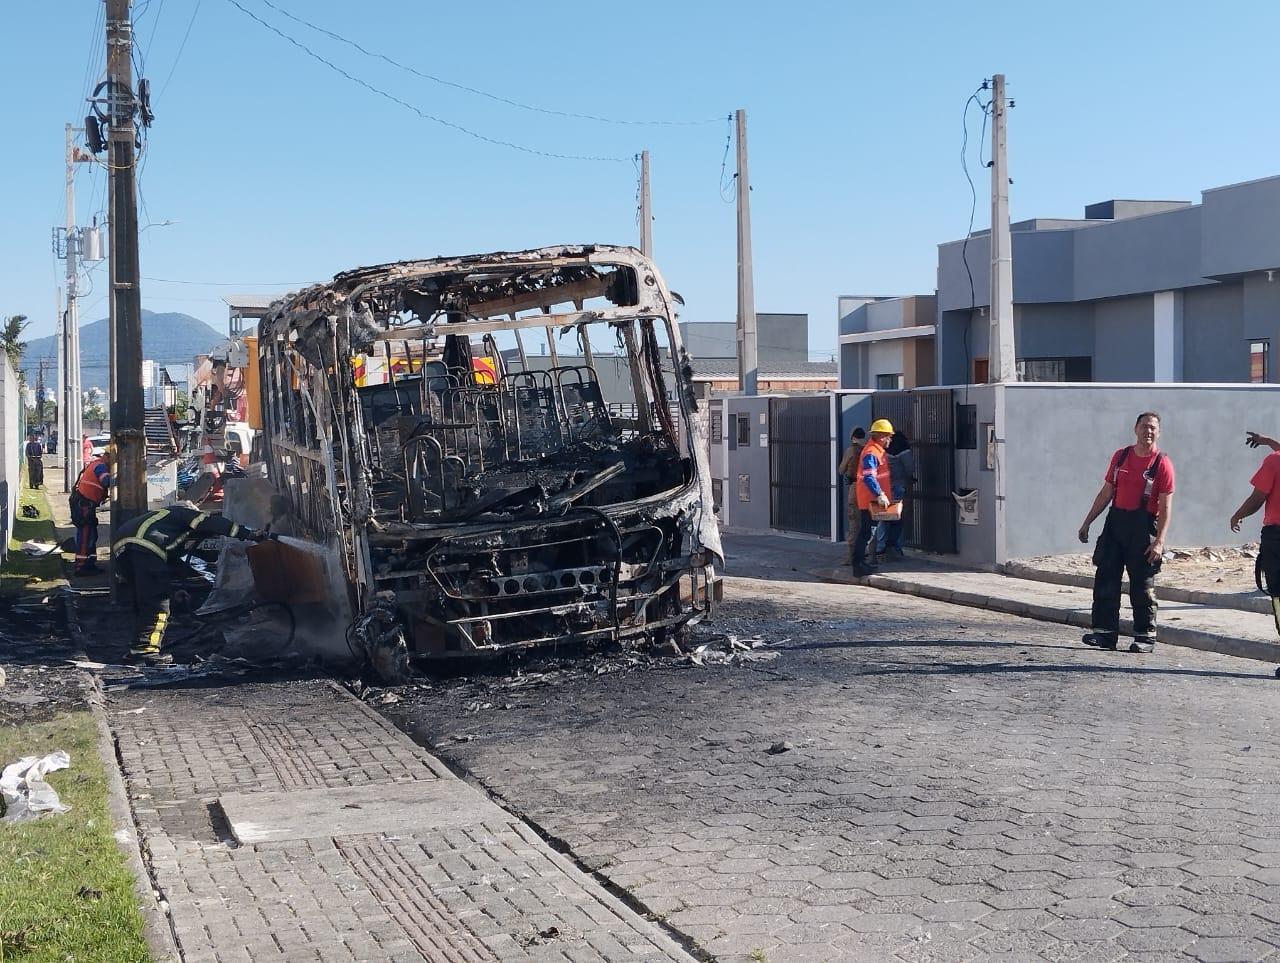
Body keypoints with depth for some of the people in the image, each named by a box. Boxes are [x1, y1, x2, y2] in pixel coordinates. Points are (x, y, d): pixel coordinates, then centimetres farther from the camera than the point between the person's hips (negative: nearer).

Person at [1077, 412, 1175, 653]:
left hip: (1143, 526, -5)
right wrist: (1087, 522, 13)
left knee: (1142, 583, 0)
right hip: (1115, 521, 5)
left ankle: (1145, 636, 9)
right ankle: (1105, 631, 8)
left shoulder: (1162, 463, -5)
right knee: (1105, 578, 2)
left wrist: (1159, 541, -16)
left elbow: (1165, 507, -9)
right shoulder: (1120, 456, 9)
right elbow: (1106, 492, 15)